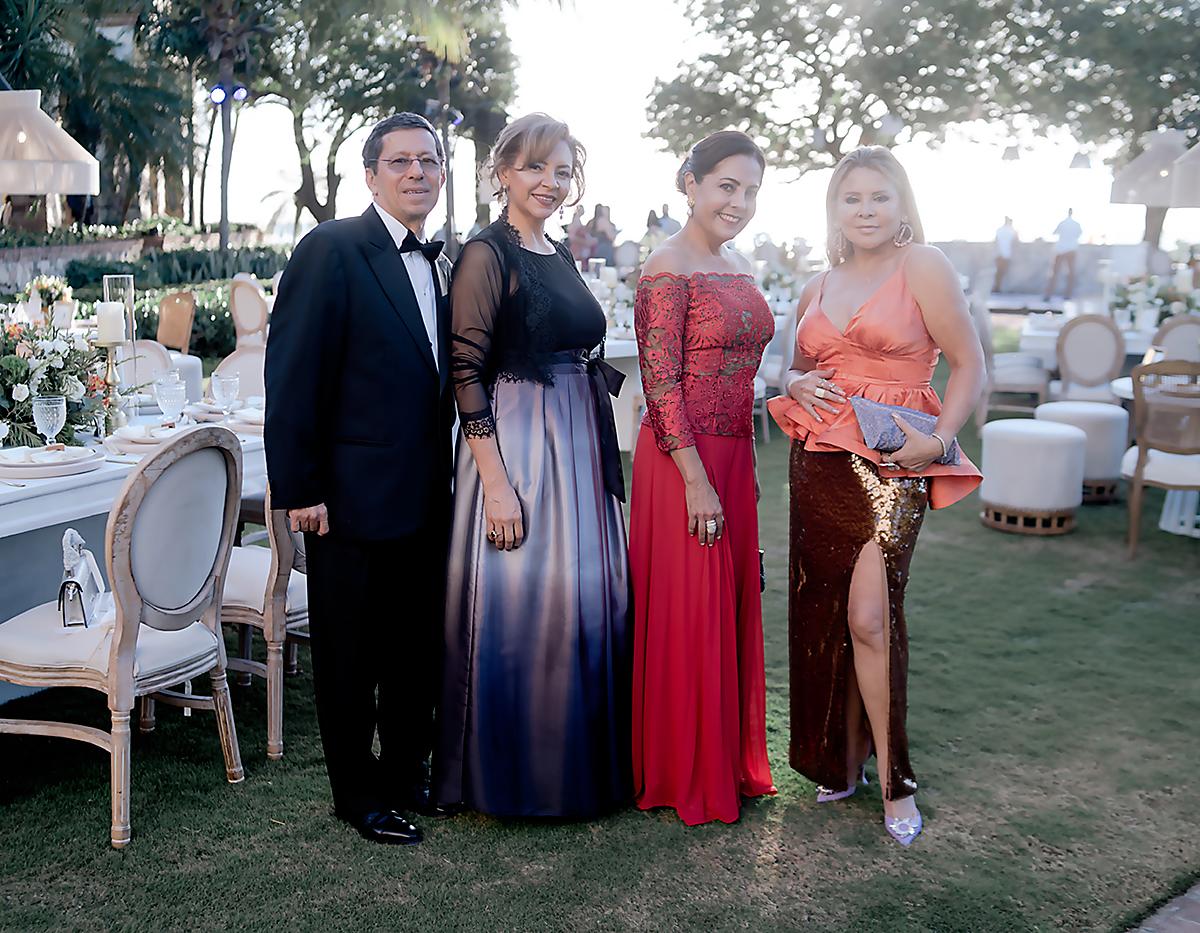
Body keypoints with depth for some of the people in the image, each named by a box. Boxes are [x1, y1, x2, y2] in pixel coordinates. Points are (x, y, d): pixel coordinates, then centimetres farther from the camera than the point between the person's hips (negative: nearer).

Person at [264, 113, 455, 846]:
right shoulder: (332, 249, -11)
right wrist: (299, 489, -16)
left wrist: (450, 471, 8)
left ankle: (407, 773, 34)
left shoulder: (443, 263, 10)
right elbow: (293, 375, -14)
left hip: (428, 497, 7)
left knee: (418, 645, 17)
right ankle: (358, 793, 24)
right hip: (355, 493, -7)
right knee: (351, 654, 8)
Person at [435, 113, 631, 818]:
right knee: (519, 604, -1)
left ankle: (578, 763, 27)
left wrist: (602, 455, 14)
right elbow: (467, 372, -14)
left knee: (590, 600, 11)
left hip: (579, 443, 8)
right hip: (514, 443, -8)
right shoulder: (488, 254, -8)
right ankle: (511, 776, 15)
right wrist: (496, 481, -20)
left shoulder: (563, 257, 15)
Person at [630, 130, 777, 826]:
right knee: (686, 616, 2)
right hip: (682, 462, -8)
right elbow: (661, 385, -17)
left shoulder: (740, 267, 13)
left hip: (733, 460, 8)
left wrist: (746, 470, 18)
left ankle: (728, 762, 30)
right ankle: (682, 776, 17)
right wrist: (696, 479, -19)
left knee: (732, 608, 15)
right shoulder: (667, 271, -12)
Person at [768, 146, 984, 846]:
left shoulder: (923, 267, -2)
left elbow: (970, 366, -3)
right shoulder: (818, 288, 15)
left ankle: (894, 780, 2)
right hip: (820, 461, 6)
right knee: (824, 615, 7)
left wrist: (940, 440, -16)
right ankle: (840, 762, 22)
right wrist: (797, 385, 2)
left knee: (869, 616, -12)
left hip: (892, 461, -5)